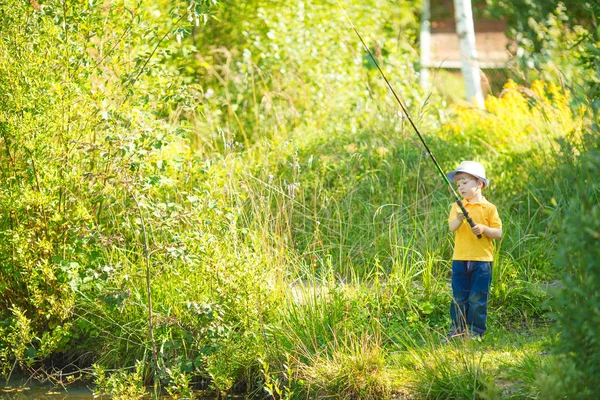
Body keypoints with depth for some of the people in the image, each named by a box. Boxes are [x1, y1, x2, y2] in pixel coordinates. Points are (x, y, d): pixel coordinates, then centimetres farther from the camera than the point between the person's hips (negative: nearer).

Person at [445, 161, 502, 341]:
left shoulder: (489, 208, 1)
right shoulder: (457, 207, 9)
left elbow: (498, 233, 0)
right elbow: (451, 227, -6)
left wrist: (484, 229, -17)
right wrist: (459, 219, -27)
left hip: (482, 259, -3)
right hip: (460, 259, 3)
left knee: (478, 298, 0)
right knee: (458, 297, 5)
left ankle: (476, 329, 9)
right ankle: (457, 328, 14)